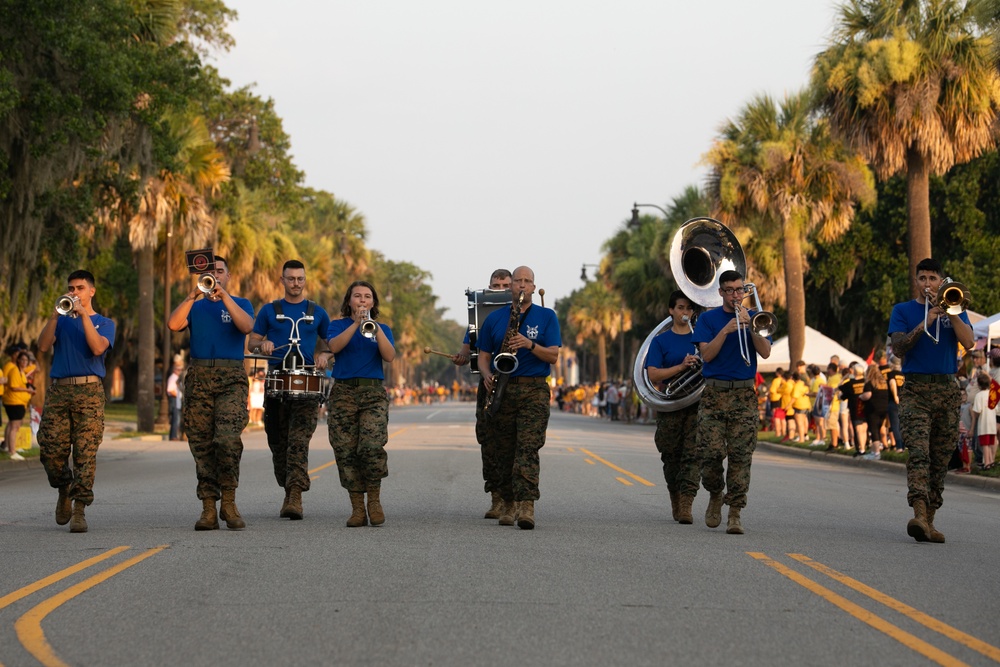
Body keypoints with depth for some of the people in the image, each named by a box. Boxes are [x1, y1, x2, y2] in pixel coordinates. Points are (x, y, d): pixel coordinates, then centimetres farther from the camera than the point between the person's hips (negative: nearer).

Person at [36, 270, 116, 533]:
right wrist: (56, 314, -7)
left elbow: (98, 347, -8)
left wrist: (83, 314, -10)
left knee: (85, 452, -10)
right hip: (58, 390, 2)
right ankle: (64, 491, 23)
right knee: (50, 451, -4)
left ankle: (80, 510, -9)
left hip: (89, 391, -2)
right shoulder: (62, 321, 19)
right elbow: (43, 345, 1)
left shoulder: (104, 323, 13)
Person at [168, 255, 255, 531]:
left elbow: (246, 326, -8)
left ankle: (229, 503, -7)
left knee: (228, 440, -18)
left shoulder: (240, 304, 14)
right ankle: (208, 508, 2)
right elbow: (174, 324, -1)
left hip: (231, 378, -3)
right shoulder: (195, 306, 19)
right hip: (198, 377, 3)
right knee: (201, 445, -1)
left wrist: (223, 296, -11)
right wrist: (194, 294, -5)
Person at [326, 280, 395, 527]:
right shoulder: (338, 325, 13)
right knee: (346, 451, -5)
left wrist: (375, 327, -13)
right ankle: (357, 507, 3)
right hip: (343, 392, 0)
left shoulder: (382, 329, 16)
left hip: (374, 392, 0)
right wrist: (357, 323, -16)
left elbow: (389, 357, -3)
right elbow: (334, 346, -9)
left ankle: (374, 500, -3)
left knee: (372, 446, -19)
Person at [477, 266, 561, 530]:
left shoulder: (547, 316, 7)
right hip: (502, 390, 3)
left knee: (528, 448, -16)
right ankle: (508, 504, 17)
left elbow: (553, 356, 0)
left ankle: (527, 506, -25)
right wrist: (487, 375, -6)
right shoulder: (494, 318, 13)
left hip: (534, 391, -3)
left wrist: (530, 344, -16)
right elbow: (483, 355, 14)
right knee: (505, 451, 6)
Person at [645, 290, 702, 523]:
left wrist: (701, 366, -12)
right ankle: (675, 502, 25)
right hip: (670, 405, 0)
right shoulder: (661, 341, 5)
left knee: (693, 455, -11)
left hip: (697, 405, 0)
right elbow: (653, 375, -5)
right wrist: (681, 367, -17)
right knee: (671, 457, 7)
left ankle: (686, 506, -16)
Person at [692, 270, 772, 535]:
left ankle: (735, 513, -5)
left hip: (744, 394, 0)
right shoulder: (708, 318, 8)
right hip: (714, 393, 0)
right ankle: (715, 494, 20)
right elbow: (706, 354, -3)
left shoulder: (754, 317, 11)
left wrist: (749, 325, -13)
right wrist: (726, 330, -15)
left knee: (741, 455, -7)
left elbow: (765, 352, -2)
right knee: (711, 452, -8)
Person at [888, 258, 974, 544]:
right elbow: (898, 348, -3)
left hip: (947, 391, 3)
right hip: (915, 389, -3)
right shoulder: (903, 310, 10)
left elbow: (968, 342, -2)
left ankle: (929, 520, 8)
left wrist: (950, 311, -9)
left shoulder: (954, 309, 15)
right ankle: (919, 514, -33)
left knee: (940, 459, 3)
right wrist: (924, 324, -14)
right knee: (918, 452, -20)